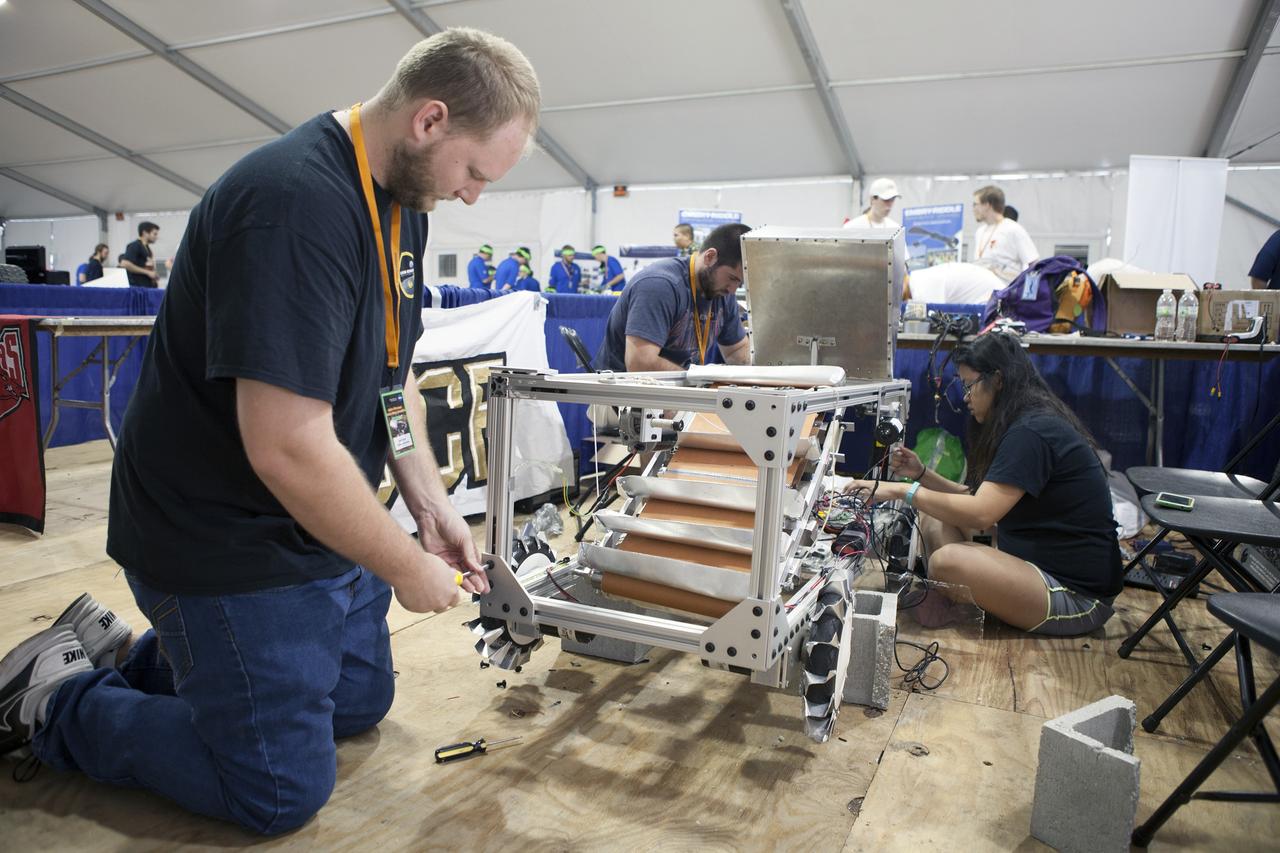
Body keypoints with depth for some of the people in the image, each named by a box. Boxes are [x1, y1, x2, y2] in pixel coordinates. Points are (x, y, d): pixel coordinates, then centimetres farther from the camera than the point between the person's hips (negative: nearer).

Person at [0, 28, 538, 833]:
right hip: (231, 545, -9)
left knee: (361, 703, 22)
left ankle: (144, 660, 33)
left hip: (324, 526, 9)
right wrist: (407, 567, -19)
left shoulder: (402, 200, 2)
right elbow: (287, 447, -32)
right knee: (285, 792, 3)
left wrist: (431, 504, 2)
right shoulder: (296, 203, -29)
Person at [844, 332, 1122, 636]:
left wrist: (903, 491, -19)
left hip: (1076, 594, -10)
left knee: (947, 561, -28)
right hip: (1038, 563, 10)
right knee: (933, 522, 3)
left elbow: (979, 514, -26)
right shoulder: (1027, 425, 12)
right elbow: (981, 498, 13)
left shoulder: (1032, 433, -21)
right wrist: (922, 474, 4)